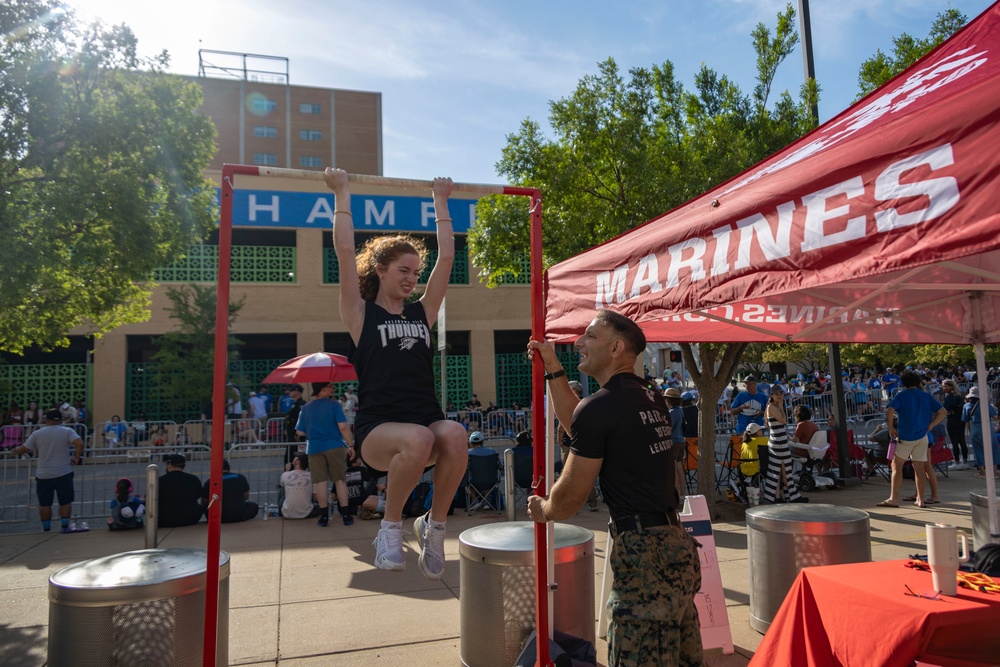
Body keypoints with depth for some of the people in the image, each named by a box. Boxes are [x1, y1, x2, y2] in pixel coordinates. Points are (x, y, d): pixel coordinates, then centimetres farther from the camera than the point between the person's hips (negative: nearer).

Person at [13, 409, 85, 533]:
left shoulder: (37, 434, 0)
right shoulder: (67, 431, -5)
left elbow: (23, 449, 6)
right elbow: (80, 444, -20)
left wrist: (16, 450, 28)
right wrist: (77, 458, -7)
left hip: (43, 475, 2)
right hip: (63, 473, -1)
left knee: (44, 504, 11)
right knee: (65, 501, 7)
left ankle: (46, 529, 15)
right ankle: (65, 526, 5)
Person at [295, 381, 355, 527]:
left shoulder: (306, 408, 6)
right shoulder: (333, 405, -7)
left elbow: (300, 432, 8)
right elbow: (343, 427, -13)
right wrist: (351, 445, -6)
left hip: (314, 448, 3)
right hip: (335, 447, -3)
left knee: (321, 482, 5)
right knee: (339, 480, 5)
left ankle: (324, 516, 8)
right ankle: (346, 515, 5)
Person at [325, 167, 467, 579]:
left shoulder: (422, 313, 17)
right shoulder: (361, 314, 8)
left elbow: (446, 256, 18)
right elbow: (345, 251, 2)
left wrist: (440, 202, 25)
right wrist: (342, 194, 9)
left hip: (427, 421, 3)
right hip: (377, 429, -3)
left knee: (454, 435, -33)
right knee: (417, 440, -37)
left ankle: (434, 526, -7)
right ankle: (391, 527, -8)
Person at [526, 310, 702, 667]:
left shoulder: (600, 405, -15)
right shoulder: (651, 399, 11)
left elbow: (571, 496, -9)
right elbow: (579, 422, 25)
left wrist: (543, 509, 12)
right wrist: (553, 369, 24)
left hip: (643, 550, -9)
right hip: (677, 544, 9)